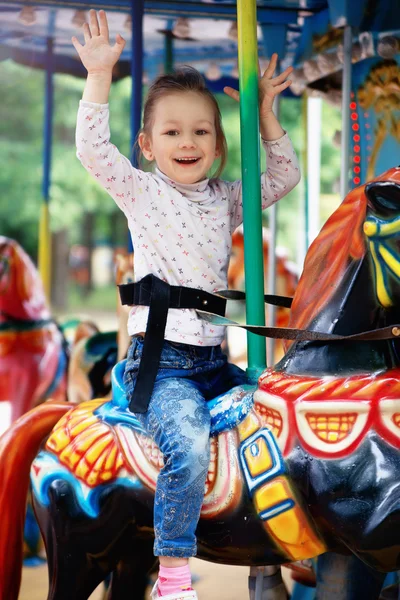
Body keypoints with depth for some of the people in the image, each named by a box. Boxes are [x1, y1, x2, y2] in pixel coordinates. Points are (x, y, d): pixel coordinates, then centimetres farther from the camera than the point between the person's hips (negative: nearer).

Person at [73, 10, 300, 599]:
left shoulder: (225, 199, 15)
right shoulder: (141, 191, 3)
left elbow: (285, 176, 18)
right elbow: (92, 147, -10)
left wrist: (266, 115, 8)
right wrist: (100, 75, -18)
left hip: (213, 360, 6)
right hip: (158, 361, -6)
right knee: (189, 446, -29)